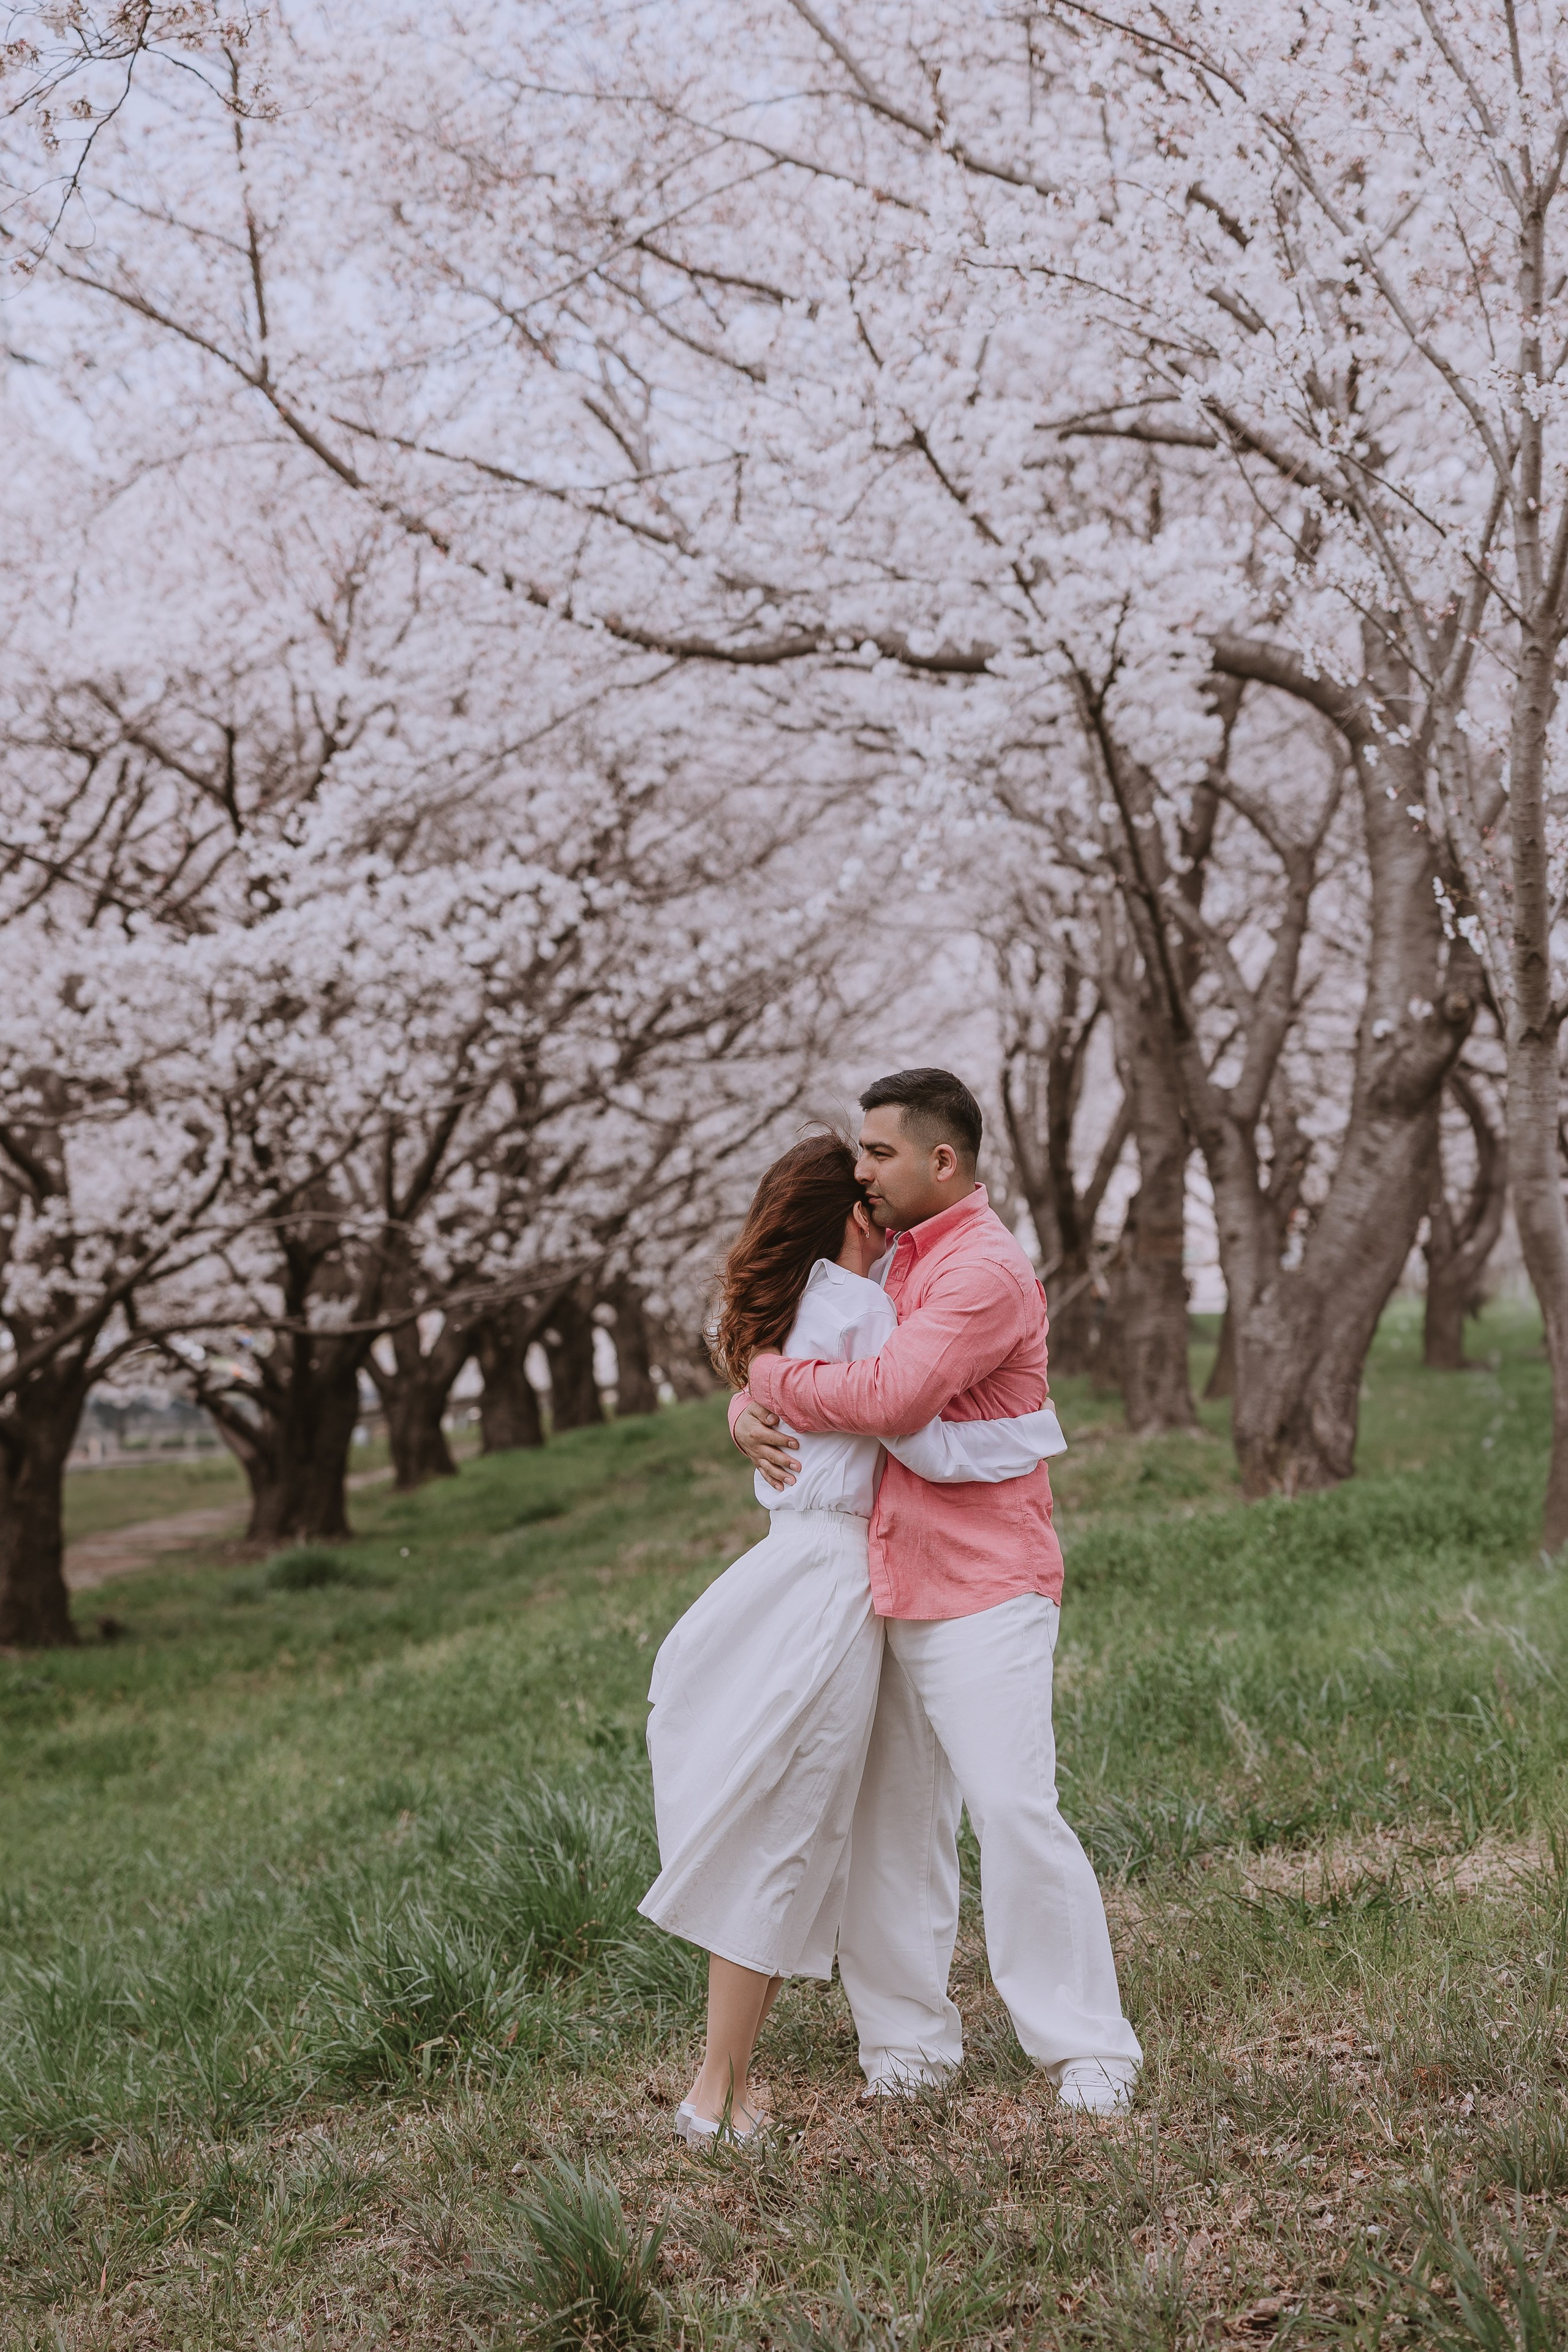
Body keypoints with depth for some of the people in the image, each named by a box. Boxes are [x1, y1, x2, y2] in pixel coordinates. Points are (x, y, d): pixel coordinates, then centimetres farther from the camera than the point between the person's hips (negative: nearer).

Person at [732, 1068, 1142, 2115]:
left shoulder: (987, 1270, -13)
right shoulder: (900, 1264, 17)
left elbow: (890, 1397, -25)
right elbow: (777, 1356, 23)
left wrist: (780, 1381, -8)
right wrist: (753, 1409, -1)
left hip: (983, 1595, -9)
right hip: (892, 1589, 9)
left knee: (1014, 1810, -11)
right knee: (886, 1820, 9)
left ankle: (1087, 2048, -1)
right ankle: (908, 2039, 18)